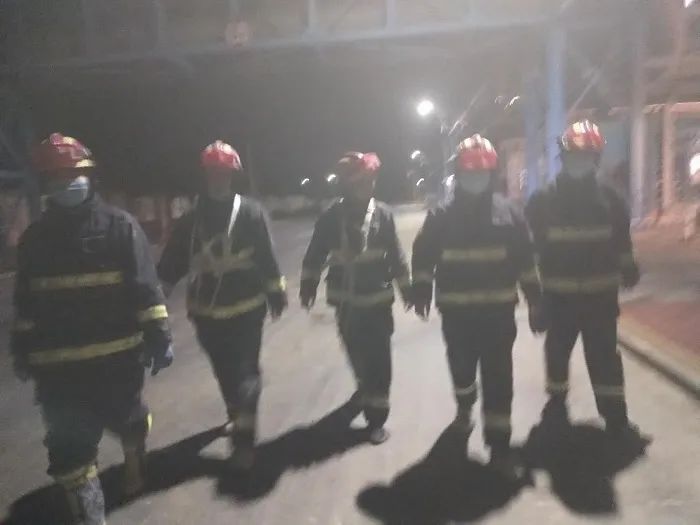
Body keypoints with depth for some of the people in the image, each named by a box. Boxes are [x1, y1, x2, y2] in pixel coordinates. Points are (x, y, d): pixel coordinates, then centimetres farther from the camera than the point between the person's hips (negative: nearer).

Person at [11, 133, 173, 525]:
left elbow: (146, 286, -8)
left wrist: (159, 336, -11)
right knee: (69, 447, 3)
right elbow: (26, 303, 12)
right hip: (58, 365, 2)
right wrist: (23, 351, 13)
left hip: (119, 356, -2)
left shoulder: (120, 226, -5)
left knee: (127, 419, 19)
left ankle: (135, 462, 50)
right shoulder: (35, 238, 5)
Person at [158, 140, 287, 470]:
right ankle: (237, 416, 42)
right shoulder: (191, 219, 2)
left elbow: (266, 258, -5)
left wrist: (276, 292, -2)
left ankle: (244, 437, 4)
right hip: (207, 311, 4)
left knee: (244, 370, -1)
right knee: (224, 370, 18)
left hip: (246, 308, -3)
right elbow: (172, 262, 3)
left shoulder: (250, 213, -6)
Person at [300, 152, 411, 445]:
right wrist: (308, 283, 2)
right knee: (355, 351, 19)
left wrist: (405, 286, 6)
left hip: (377, 299, -2)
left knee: (378, 358, -1)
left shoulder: (382, 214, -4)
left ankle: (376, 416, 8)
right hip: (345, 299, 2)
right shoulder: (331, 216, -4)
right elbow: (316, 252, 4)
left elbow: (395, 254, 2)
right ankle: (365, 387, 48)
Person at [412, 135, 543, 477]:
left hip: (498, 310, 0)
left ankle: (499, 444, 7)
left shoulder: (508, 214, 1)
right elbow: (423, 255, 4)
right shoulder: (441, 217, -1)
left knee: (498, 377, -2)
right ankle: (464, 407, 48)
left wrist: (535, 301, 5)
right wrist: (422, 290, -4)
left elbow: (525, 260, 6)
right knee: (461, 366, 17)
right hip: (456, 311, 1)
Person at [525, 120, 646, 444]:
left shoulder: (608, 199, 3)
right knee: (557, 350, 13)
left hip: (600, 294, 1)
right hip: (559, 294, -1)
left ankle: (615, 417, 14)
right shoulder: (543, 201, -5)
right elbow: (529, 244, -1)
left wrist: (627, 267, 9)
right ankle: (557, 404, 32)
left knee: (604, 355, 5)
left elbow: (620, 238, 14)